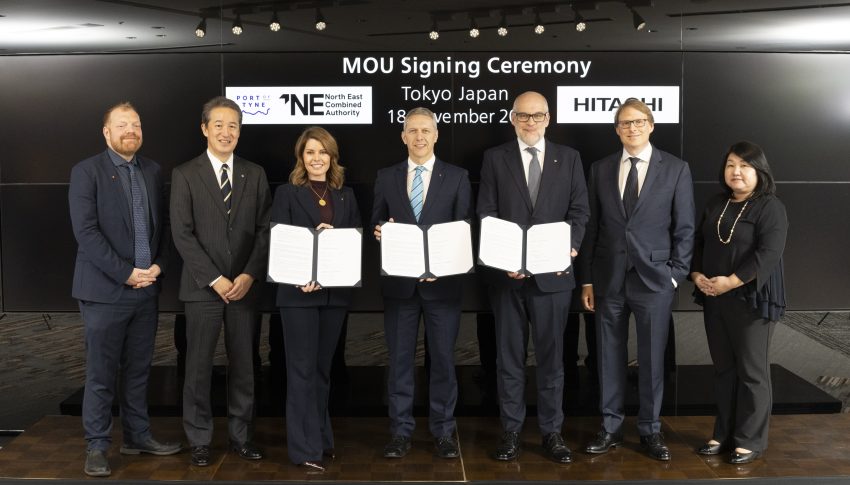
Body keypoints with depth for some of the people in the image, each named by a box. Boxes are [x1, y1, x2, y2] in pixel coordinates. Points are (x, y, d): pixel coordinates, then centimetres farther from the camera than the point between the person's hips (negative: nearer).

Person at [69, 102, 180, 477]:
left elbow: (163, 224, 13)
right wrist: (125, 273, -16)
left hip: (146, 289, 5)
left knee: (138, 371, 13)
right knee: (101, 374, 2)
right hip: (105, 289, -4)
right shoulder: (86, 171, -4)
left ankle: (137, 436, 24)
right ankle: (97, 446, 14)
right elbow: (85, 231, -13)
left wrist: (158, 265, -3)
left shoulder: (153, 171, 11)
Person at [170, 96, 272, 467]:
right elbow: (182, 233, -6)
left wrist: (249, 275, -9)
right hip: (202, 286, -2)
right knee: (199, 366, 4)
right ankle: (199, 440, 18)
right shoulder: (185, 174, 1)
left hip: (244, 285, 2)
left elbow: (264, 230, 4)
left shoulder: (255, 174, 8)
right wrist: (215, 279, -12)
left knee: (243, 365, 9)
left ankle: (240, 435, 21)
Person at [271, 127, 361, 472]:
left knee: (323, 367, 14)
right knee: (303, 369, -2)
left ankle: (321, 437, 25)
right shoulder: (287, 193, 1)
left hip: (336, 291, 4)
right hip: (299, 292, -4)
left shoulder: (346, 195, 13)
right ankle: (305, 448, 3)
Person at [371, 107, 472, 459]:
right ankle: (400, 432, 17)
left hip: (443, 281, -1)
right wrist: (380, 231, -13)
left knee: (443, 358, 6)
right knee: (400, 359, 7)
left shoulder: (456, 176, 4)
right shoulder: (386, 177, 9)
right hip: (399, 282, 1)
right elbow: (376, 224, 11)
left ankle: (444, 431, 18)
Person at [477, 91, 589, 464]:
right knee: (509, 357, 8)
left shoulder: (569, 158, 8)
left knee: (551, 355, 8)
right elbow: (486, 214, 0)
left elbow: (579, 210, 4)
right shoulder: (494, 158, 5)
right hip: (506, 272, 0)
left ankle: (552, 431, 19)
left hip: (553, 272, 1)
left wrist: (570, 247, -14)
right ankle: (511, 431, 19)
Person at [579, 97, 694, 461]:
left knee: (652, 359, 6)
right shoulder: (601, 169, 7)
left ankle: (650, 430, 21)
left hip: (654, 279, -2)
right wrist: (587, 279, 4)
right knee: (609, 357, 8)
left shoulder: (676, 169, 2)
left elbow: (684, 227, 2)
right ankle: (611, 428, 20)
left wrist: (676, 274, -5)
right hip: (609, 279, 2)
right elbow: (592, 226, 6)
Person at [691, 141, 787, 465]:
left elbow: (768, 253, -18)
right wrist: (696, 274, -4)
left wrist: (731, 281, -22)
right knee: (723, 369, 12)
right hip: (714, 300, 6)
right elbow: (699, 243, 14)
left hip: (752, 299, -6)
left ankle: (750, 440, 14)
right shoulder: (715, 205, 13)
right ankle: (724, 434, 23)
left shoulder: (770, 207, -8)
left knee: (752, 371, 2)